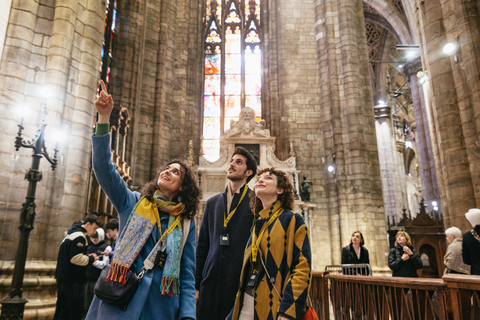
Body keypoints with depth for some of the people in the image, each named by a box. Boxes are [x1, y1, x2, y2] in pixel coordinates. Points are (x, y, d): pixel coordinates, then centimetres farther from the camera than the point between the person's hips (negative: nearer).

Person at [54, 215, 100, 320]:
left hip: (63, 278, 10)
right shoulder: (79, 236, -16)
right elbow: (76, 258, -24)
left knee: (63, 309, 17)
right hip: (73, 280, -10)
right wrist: (91, 259, -10)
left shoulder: (71, 234, 17)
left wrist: (86, 257, 9)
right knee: (78, 311, -3)